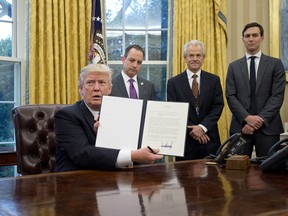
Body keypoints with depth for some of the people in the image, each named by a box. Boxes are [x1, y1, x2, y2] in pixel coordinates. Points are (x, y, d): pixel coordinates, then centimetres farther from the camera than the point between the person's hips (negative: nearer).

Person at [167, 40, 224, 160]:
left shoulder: (214, 80, 7)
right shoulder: (174, 82, 2)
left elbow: (218, 106, 0)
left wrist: (203, 127, -12)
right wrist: (191, 130, -11)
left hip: (209, 138, 1)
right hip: (185, 139, -1)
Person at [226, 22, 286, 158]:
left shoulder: (275, 64, 7)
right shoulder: (234, 66, 11)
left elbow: (278, 95, -2)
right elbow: (230, 96, 3)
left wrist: (261, 119, -12)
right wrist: (247, 118, -11)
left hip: (267, 127, -1)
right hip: (240, 126, 1)